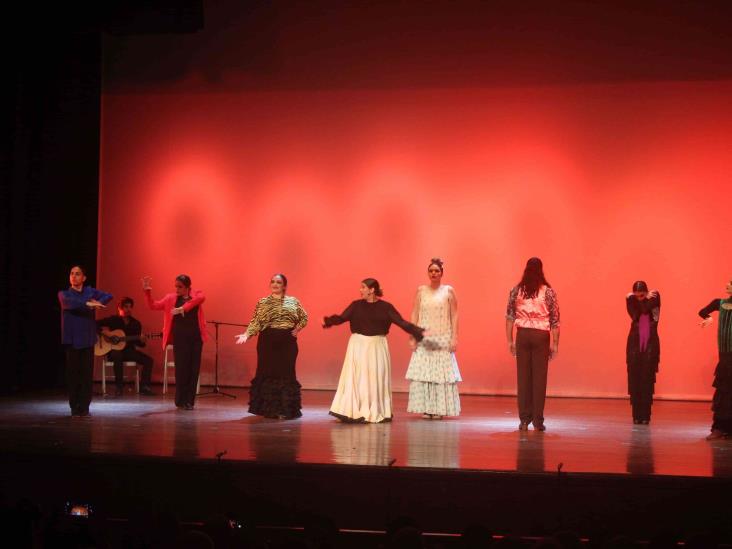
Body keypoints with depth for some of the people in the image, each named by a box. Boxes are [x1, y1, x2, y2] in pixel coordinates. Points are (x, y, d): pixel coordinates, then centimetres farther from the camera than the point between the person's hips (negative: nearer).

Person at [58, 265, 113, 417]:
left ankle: (84, 407, 6)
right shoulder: (63, 294, 5)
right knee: (73, 374, -2)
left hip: (88, 339, 2)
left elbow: (108, 296, 4)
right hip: (72, 339, -2)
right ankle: (74, 408, 4)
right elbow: (69, 302, -17)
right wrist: (88, 304, -30)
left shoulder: (90, 291, 12)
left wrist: (97, 303, -15)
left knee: (87, 374, 0)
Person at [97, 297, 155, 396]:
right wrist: (103, 331, -22)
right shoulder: (112, 320, -2)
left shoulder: (136, 323, 7)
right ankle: (119, 386, -29)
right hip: (114, 350, -4)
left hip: (129, 351, 4)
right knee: (117, 355, -39)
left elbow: (137, 343, 8)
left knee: (148, 360, -16)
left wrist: (142, 341, -15)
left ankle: (144, 386, -13)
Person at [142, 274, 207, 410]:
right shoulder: (171, 298, 6)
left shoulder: (196, 294, 3)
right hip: (180, 338, 0)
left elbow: (201, 298, -20)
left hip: (196, 337, 0)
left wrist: (183, 308, -31)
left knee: (193, 369, 3)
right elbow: (153, 306, 5)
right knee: (181, 369, -2)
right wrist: (147, 291, -11)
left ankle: (189, 401, 11)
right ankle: (180, 401, 9)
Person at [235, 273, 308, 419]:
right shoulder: (262, 302, 5)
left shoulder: (293, 301, 8)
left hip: (287, 343, 0)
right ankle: (268, 409, 9)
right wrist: (246, 334, -14)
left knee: (286, 374, 0)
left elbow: (304, 318, 16)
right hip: (268, 343, 0)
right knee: (267, 373, 0)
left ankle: (285, 410, 6)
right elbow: (255, 322, 0)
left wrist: (297, 329, 0)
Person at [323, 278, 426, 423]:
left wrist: (419, 332, -12)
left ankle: (376, 413, 14)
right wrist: (328, 321, -25)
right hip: (358, 345, 1)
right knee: (356, 379, 0)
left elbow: (401, 322, -4)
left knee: (375, 379, 4)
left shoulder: (385, 307, -2)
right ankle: (354, 412, 2)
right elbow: (342, 318, -6)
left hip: (377, 346, -1)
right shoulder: (356, 305, 1)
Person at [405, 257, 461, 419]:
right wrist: (412, 337, 0)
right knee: (422, 373, -2)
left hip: (443, 339, -1)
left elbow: (454, 316, 1)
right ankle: (426, 409, 4)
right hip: (424, 339, 2)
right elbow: (414, 315, 7)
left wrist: (454, 338, -6)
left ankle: (439, 409, 4)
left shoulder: (448, 291, 3)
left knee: (442, 373, -3)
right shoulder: (421, 290, 8)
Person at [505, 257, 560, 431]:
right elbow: (555, 320, -3)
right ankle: (537, 420, 3)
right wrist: (555, 344, 3)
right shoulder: (548, 292, -2)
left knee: (523, 377, 5)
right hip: (541, 336, -1)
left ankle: (524, 419, 7)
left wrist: (510, 341, 7)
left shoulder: (516, 290, 2)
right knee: (539, 378, 2)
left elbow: (509, 317, 2)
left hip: (522, 335, 2)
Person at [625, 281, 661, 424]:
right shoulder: (631, 300, 2)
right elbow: (635, 314, -15)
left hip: (650, 345, -1)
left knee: (647, 381, -2)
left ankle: (645, 415, 3)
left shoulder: (654, 297, 1)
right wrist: (646, 299, -13)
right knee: (635, 381, 0)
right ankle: (636, 415, 6)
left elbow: (646, 309, -16)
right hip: (635, 344, 1)